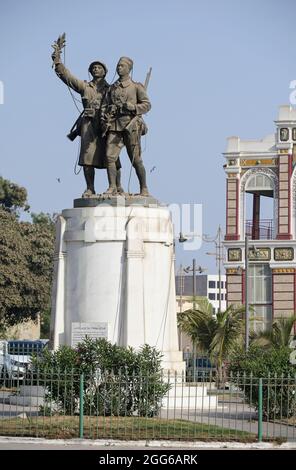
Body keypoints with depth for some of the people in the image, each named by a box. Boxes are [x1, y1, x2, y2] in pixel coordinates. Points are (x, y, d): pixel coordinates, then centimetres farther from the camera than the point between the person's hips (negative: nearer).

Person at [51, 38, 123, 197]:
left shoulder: (110, 89, 15)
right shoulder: (84, 86, 16)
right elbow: (66, 76, 9)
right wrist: (57, 59, -1)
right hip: (89, 124, 1)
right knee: (88, 157, -7)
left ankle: (117, 187, 6)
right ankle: (90, 188, -4)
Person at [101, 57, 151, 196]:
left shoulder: (136, 87, 7)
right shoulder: (112, 88, 19)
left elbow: (146, 105, 1)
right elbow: (104, 105, 19)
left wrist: (131, 107, -14)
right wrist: (104, 118, 1)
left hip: (131, 126, -4)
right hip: (114, 126, 4)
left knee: (136, 159, -3)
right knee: (110, 156, -11)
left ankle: (144, 188, 8)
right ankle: (112, 187, -8)